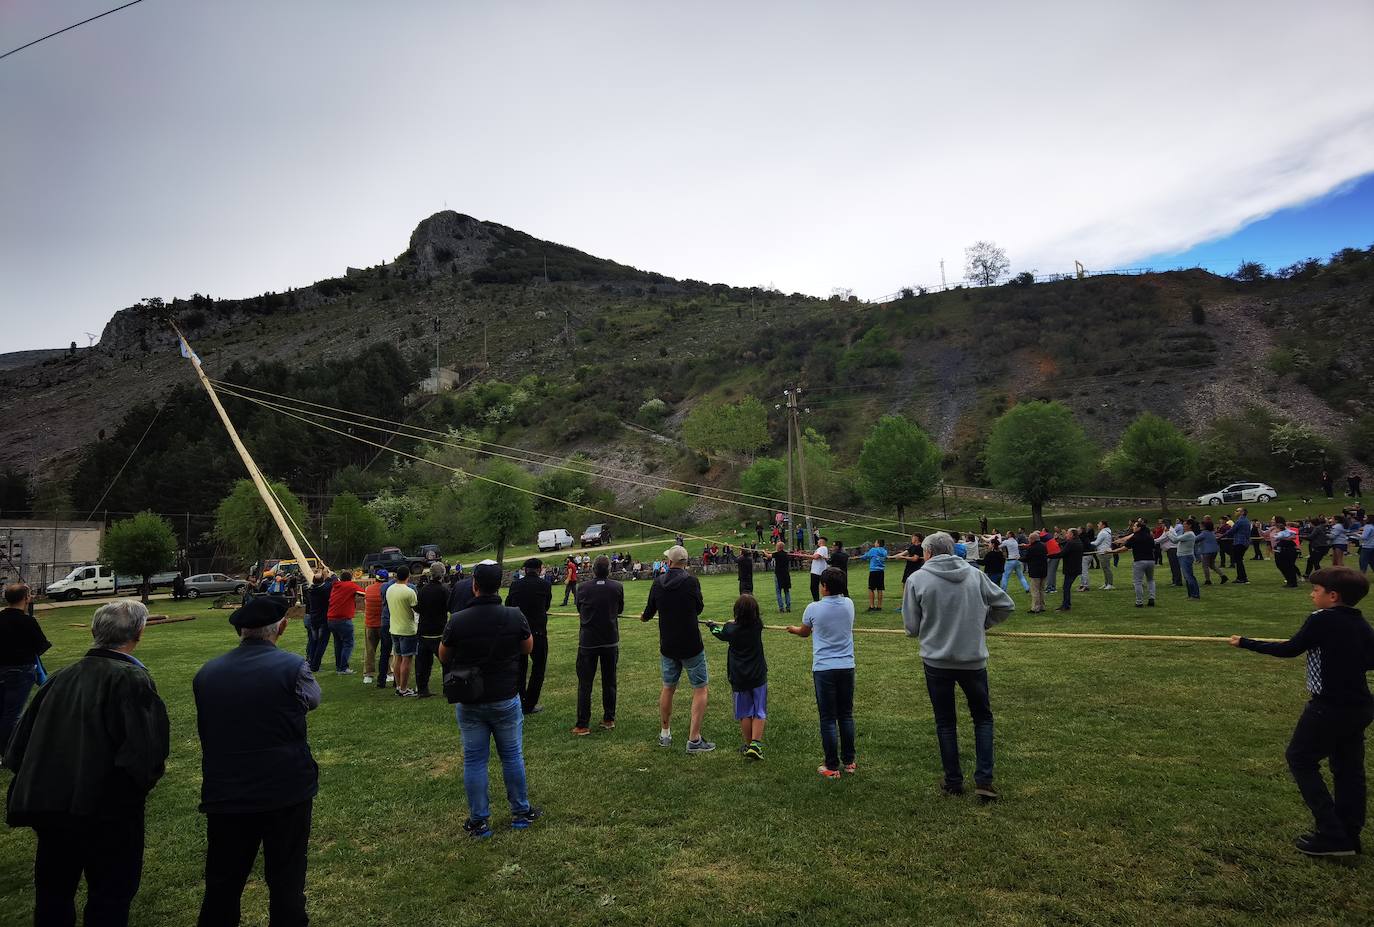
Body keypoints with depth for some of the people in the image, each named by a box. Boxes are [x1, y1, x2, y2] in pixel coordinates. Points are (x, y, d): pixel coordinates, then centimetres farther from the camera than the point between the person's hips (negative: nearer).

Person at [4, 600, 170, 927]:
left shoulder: (60, 677, 2)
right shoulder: (132, 679, -17)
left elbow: (20, 745, 8)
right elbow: (144, 750, -25)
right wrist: (148, 775, -4)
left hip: (49, 807, 6)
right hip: (107, 813, -6)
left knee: (53, 891, 23)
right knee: (110, 899, 10)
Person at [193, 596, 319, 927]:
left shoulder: (205, 674, -4)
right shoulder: (292, 667, -15)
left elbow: (210, 729, 8)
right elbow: (313, 700, 6)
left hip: (224, 796, 3)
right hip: (288, 791, -3)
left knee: (222, 887, 19)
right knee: (286, 883, 12)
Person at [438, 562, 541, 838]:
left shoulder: (457, 621, -15)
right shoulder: (515, 616, -14)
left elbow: (443, 658, 1)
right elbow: (528, 648, 4)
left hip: (469, 702, 0)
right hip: (506, 699, 0)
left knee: (474, 760, 11)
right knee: (512, 756, 15)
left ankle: (478, 821, 20)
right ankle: (521, 812, 27)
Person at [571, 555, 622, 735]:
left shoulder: (583, 588, -9)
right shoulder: (617, 587, -6)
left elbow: (579, 610, 7)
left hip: (588, 641, -1)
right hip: (610, 641, 2)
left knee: (584, 683, 4)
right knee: (609, 682, 14)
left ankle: (582, 725, 5)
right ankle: (609, 719, 21)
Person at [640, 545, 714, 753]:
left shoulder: (658, 583, -3)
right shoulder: (691, 581, -14)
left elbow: (649, 612, 9)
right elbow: (699, 608, 0)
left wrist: (644, 617, 33)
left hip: (667, 646, 4)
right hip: (691, 646, -4)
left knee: (668, 688, 20)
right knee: (700, 689, 6)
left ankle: (665, 734, 30)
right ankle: (694, 739, 2)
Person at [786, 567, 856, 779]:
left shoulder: (814, 609, -11)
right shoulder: (848, 604, -2)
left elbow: (804, 633, 9)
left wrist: (793, 629, 31)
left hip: (823, 669, -4)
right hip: (847, 667, 4)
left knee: (828, 719, 5)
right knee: (846, 715, 16)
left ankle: (832, 766, 11)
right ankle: (849, 761, 27)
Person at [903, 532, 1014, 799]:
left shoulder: (917, 579, -9)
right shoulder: (975, 574, -2)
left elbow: (911, 627, -6)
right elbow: (1005, 605, 5)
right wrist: (980, 624, 13)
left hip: (936, 661, -1)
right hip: (974, 659, 2)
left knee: (945, 723, 14)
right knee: (983, 717, 18)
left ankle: (953, 781, 21)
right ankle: (984, 779, 11)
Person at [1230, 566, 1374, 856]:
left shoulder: (1321, 620, -18)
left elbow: (1290, 650, -13)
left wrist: (1245, 643, -5)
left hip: (1330, 708, -8)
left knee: (1301, 760, 5)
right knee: (1349, 768, 16)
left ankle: (1332, 836, 3)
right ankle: (1349, 835, 24)